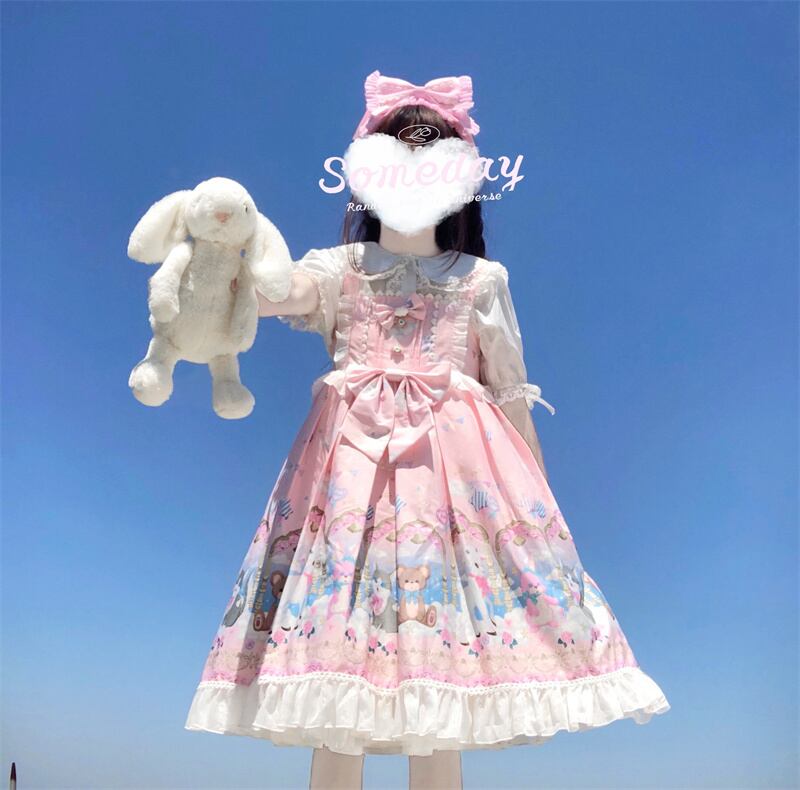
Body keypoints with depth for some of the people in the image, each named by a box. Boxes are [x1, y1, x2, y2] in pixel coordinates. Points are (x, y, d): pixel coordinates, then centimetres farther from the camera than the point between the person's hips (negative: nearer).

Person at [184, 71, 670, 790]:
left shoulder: (481, 278, 13)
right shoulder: (341, 267, 11)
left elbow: (511, 392, 12)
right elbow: (274, 292, -10)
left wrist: (539, 496, 10)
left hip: (456, 461, 1)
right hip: (353, 458, 0)